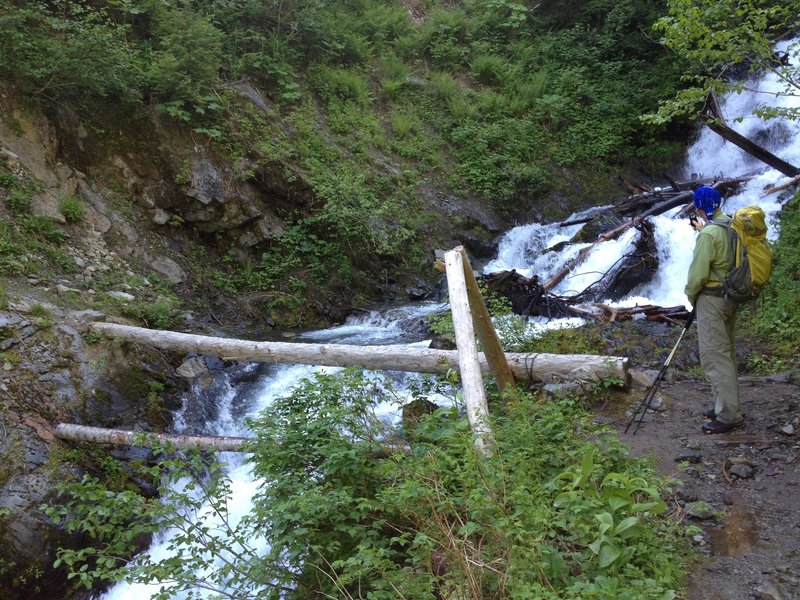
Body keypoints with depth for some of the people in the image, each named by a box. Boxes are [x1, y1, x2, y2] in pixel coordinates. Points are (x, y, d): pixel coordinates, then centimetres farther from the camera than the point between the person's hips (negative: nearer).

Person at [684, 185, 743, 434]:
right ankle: (725, 406, 27)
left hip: (711, 299, -9)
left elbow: (699, 272, -20)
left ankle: (729, 415, -3)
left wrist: (690, 295, -3)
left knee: (715, 356, -5)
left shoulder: (709, 234, -19)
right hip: (731, 298, 9)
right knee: (726, 353, 16)